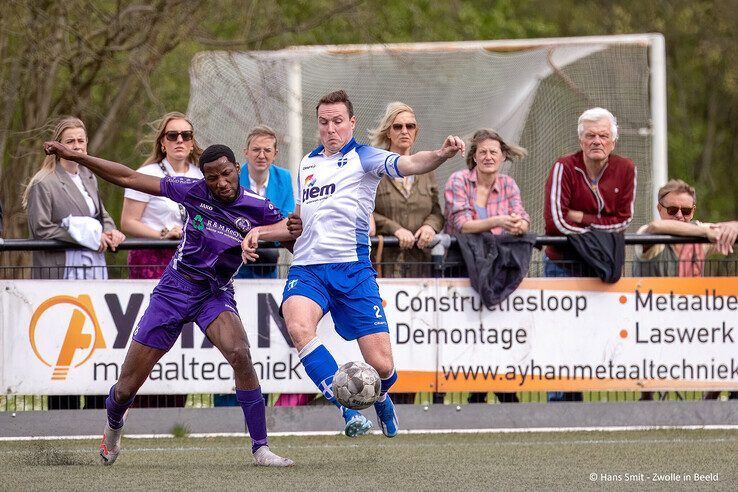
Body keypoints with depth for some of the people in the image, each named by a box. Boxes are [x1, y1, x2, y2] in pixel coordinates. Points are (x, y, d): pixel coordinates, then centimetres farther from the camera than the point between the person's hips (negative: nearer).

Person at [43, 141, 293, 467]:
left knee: (240, 355, -33)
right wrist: (74, 157, -5)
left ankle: (261, 449, -25)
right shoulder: (193, 191, -9)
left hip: (216, 294, -1)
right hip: (175, 289, 1)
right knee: (127, 387, 2)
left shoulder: (257, 207, -11)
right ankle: (113, 425, 41)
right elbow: (129, 179, -3)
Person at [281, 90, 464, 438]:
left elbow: (408, 164, -19)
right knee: (298, 326, -32)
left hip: (352, 269, -3)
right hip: (307, 268, 3)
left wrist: (441, 155, -40)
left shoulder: (364, 158, 1)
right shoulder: (307, 163, 18)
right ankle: (349, 411, -31)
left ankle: (380, 398, 33)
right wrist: (293, 224, 9)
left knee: (381, 366, -7)